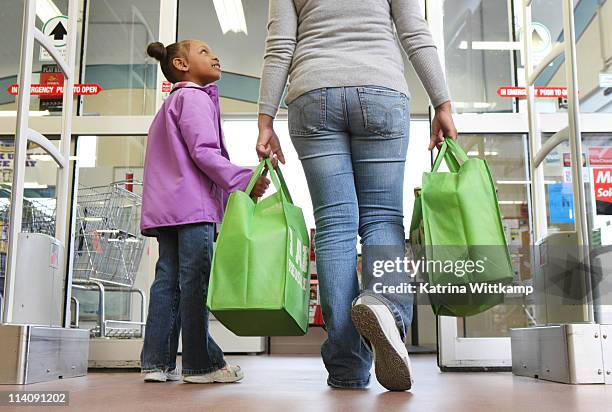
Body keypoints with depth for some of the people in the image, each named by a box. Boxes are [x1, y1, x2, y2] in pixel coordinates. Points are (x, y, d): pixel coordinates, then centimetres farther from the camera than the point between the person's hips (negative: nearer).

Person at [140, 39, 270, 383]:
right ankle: (201, 363, -6)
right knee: (196, 281, -9)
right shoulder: (194, 97, -2)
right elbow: (203, 151, -15)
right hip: (192, 204, -10)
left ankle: (157, 361, 7)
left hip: (167, 207, 10)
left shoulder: (172, 102, 31)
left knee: (168, 280, 6)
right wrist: (245, 180, -16)